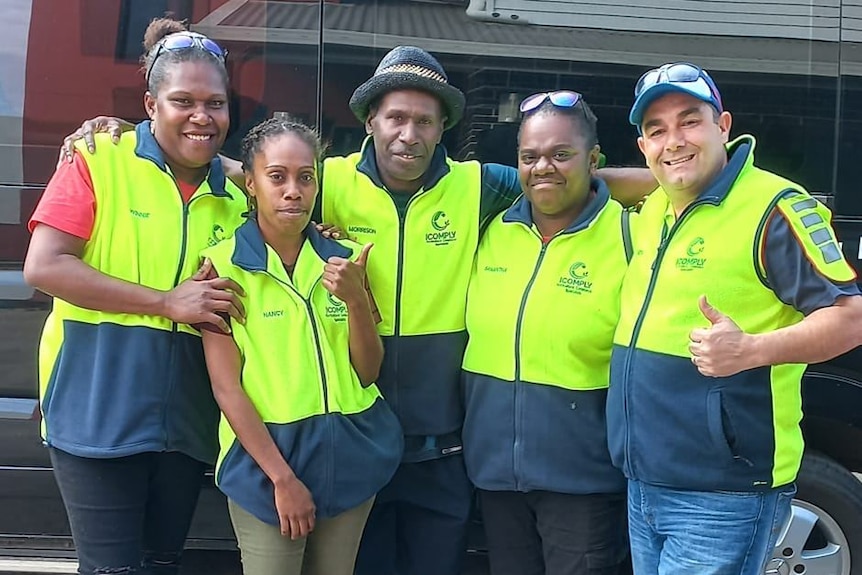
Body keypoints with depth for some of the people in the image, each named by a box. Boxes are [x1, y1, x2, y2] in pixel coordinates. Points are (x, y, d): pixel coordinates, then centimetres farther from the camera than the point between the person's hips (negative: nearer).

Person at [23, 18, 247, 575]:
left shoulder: (233, 197, 9)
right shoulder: (99, 163, -6)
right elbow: (44, 266, -15)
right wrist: (168, 302, -18)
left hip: (185, 422, 5)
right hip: (98, 414, -5)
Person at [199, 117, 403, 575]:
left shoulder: (343, 259, 4)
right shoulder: (223, 264, -7)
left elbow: (367, 372, 3)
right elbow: (226, 386, -10)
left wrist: (355, 299, -14)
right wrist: (282, 476, -13)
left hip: (350, 452, 4)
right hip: (265, 454, -4)